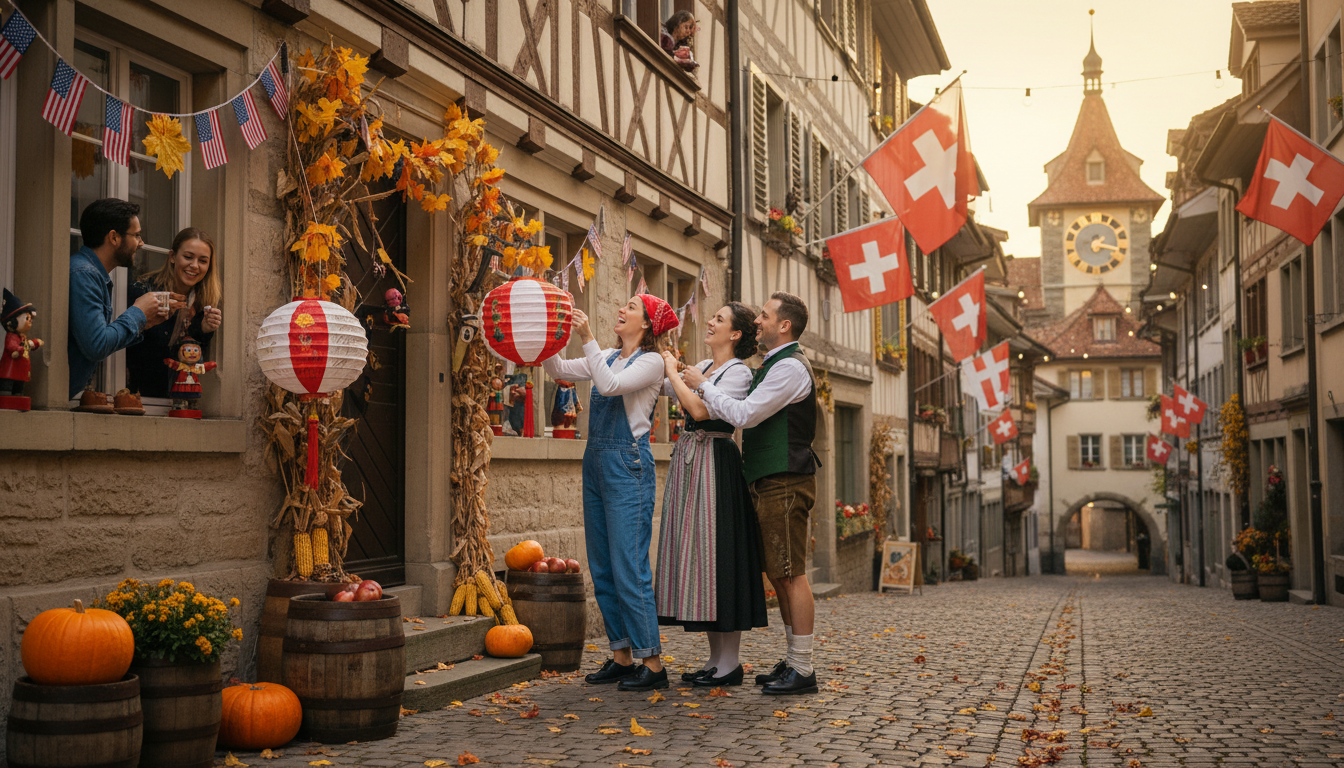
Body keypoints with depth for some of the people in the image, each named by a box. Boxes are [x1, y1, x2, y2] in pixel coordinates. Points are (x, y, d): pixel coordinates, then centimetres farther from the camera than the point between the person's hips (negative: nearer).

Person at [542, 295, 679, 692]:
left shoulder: (651, 362, -6)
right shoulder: (607, 358, 16)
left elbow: (610, 386, -19)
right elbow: (560, 370, 11)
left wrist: (588, 339, -20)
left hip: (628, 465, -8)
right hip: (596, 461, 8)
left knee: (629, 567, -10)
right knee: (602, 568, 9)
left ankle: (652, 662, -4)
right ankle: (621, 655, 17)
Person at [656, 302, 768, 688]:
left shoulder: (739, 373, -8)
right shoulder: (702, 367, 16)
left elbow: (700, 410, -19)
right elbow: (661, 386, 21)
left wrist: (673, 370, -10)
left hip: (715, 464, -8)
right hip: (687, 459, 8)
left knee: (715, 549, -8)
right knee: (695, 551, 8)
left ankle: (730, 661, -1)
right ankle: (715, 656, 15)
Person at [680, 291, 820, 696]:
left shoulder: (790, 367, -12)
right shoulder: (772, 366, 20)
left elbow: (744, 414, -18)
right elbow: (736, 413, 21)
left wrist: (703, 384, -7)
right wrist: (697, 388, 14)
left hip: (786, 481, -10)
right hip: (770, 481, 10)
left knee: (791, 573, -8)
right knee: (779, 574, 12)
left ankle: (803, 669, -4)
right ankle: (793, 660, 19)